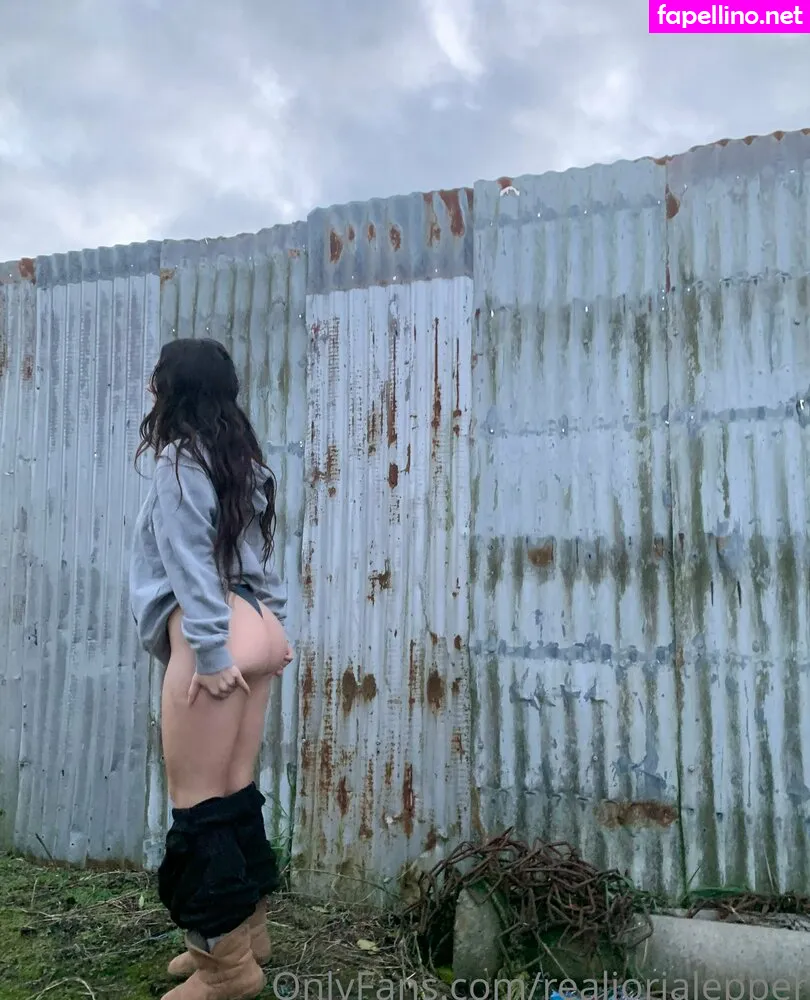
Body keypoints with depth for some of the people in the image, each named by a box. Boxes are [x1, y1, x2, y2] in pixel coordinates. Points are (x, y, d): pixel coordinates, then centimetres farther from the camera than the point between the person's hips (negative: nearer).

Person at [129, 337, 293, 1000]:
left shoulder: (180, 459, -6)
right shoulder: (245, 461, 18)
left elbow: (191, 564, -13)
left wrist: (210, 652, -17)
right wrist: (270, 625, 17)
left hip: (213, 636, -9)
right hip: (256, 628, 9)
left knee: (199, 802, 1)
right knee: (236, 792, 16)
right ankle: (245, 932, 28)